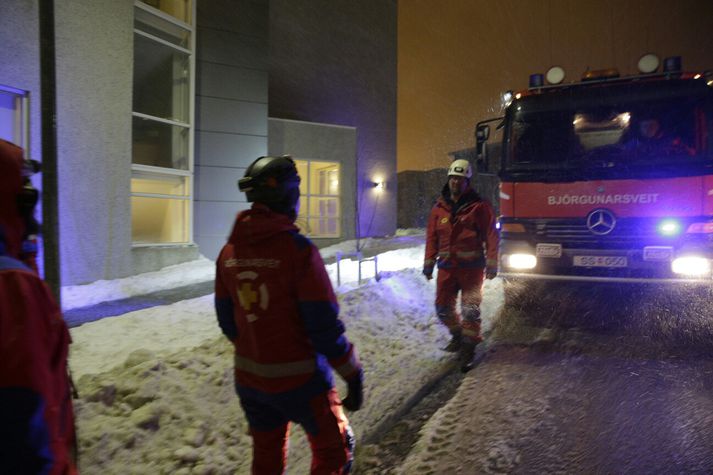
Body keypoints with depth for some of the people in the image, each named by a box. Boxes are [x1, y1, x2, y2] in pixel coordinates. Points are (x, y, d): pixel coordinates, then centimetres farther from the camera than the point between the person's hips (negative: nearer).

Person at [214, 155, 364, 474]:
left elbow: (227, 322, 6)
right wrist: (352, 374, -9)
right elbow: (324, 325, -20)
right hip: (299, 380, -5)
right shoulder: (297, 248, -21)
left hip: (248, 379, 6)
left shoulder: (229, 252, -2)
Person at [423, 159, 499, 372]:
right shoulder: (439, 208, 7)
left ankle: (468, 347, 12)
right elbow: (432, 237, 10)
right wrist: (428, 263, 7)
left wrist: (492, 263, -9)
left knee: (470, 309, -1)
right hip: (447, 266, 4)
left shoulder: (480, 206, -3)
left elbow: (491, 236, -4)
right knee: (443, 307, 8)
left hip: (471, 267, -4)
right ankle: (458, 334, 34)